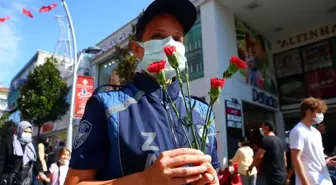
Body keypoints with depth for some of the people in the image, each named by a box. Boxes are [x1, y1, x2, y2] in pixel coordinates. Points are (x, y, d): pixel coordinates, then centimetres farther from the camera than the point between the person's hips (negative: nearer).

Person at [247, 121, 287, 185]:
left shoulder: (266, 139, -12)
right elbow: (284, 159, 17)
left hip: (273, 177, -9)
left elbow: (258, 157, -13)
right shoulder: (280, 140, 13)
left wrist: (251, 167, 3)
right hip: (282, 176, 9)